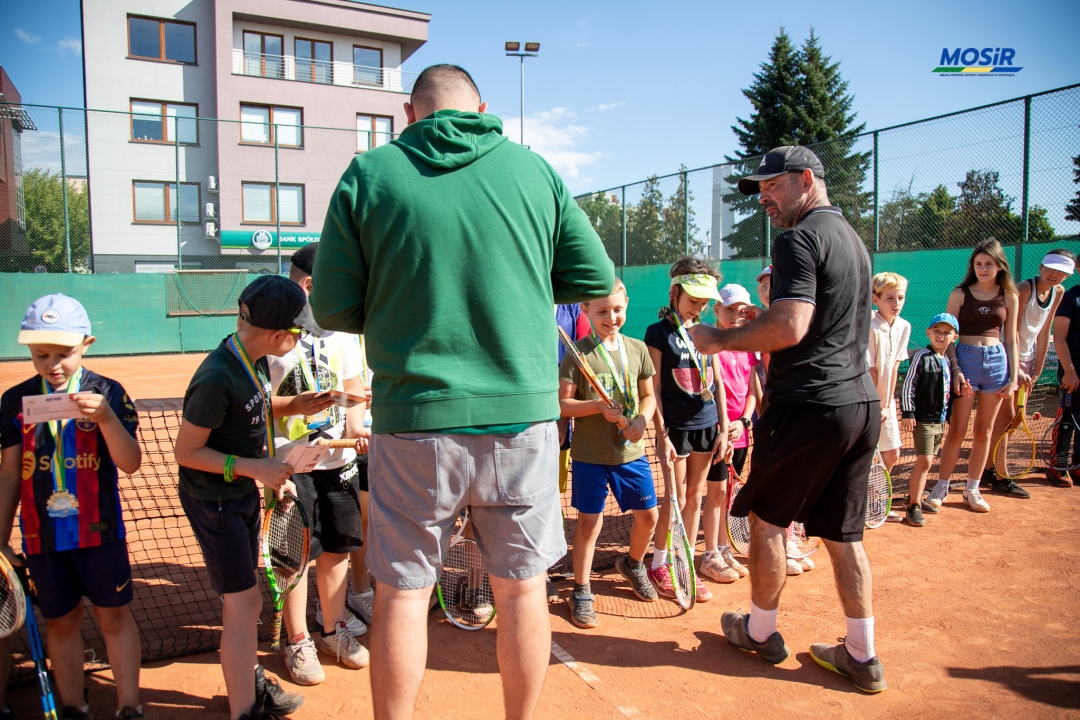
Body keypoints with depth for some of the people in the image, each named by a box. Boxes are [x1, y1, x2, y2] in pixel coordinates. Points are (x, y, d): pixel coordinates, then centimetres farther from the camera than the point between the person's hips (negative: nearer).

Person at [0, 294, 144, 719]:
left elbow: (130, 464, -17)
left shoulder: (108, 393, -9)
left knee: (114, 615, 7)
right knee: (61, 622, 13)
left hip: (99, 529, -2)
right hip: (42, 535, 2)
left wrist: (106, 417, -33)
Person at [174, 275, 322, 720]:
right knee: (243, 602, -3)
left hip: (243, 493, 9)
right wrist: (253, 467, -26)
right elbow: (186, 452, -21)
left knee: (246, 600, 20)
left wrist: (293, 407, 2)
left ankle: (250, 683, 39)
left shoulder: (256, 362, -1)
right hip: (213, 500, -9)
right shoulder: (218, 378, -28)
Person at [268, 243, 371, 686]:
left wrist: (355, 429, -4)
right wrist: (301, 405, -24)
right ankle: (298, 643, 22)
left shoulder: (341, 331, 8)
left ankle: (333, 631, 32)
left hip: (338, 459, 5)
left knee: (337, 549, 13)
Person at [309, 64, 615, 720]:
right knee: (522, 587, 16)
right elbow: (597, 279, 6)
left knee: (403, 592, 14)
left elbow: (332, 307, 0)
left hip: (416, 419, -1)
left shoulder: (369, 173, 0)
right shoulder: (533, 168, 3)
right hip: (522, 413, 2)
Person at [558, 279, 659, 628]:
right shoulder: (579, 353, -9)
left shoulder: (637, 349, 4)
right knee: (589, 522, 3)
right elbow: (562, 404, -9)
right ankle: (581, 592, 21)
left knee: (648, 515, 12)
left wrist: (641, 420, -9)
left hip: (632, 451, 4)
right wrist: (599, 406, -23)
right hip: (590, 454, -4)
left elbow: (649, 395, 11)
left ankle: (632, 564, 42)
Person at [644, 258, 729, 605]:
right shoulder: (658, 332, -7)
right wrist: (662, 435, -13)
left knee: (694, 498, 10)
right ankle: (658, 566, 19)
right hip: (676, 427, -5)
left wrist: (724, 429, 6)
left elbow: (718, 382, 11)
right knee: (676, 499, 1)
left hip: (707, 425, 5)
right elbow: (654, 388, -9)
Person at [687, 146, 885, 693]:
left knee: (765, 518, 9)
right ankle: (862, 656, 20)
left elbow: (790, 327, -24)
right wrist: (762, 321, 24)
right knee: (843, 534, 14)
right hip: (862, 403, 9)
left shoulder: (799, 239, -12)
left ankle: (760, 632, 24)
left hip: (809, 406, -9)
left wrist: (720, 339, -12)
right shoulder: (853, 237, 19)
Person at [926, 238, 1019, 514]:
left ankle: (972, 489, 20)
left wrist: (1013, 378, 4)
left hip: (997, 361, 3)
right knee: (957, 431, -2)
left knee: (983, 431, 9)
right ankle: (941, 488, 10)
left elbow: (1010, 341, 11)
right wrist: (955, 369, -13)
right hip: (965, 359, -3)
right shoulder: (960, 294, 1)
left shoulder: (1009, 298, 8)